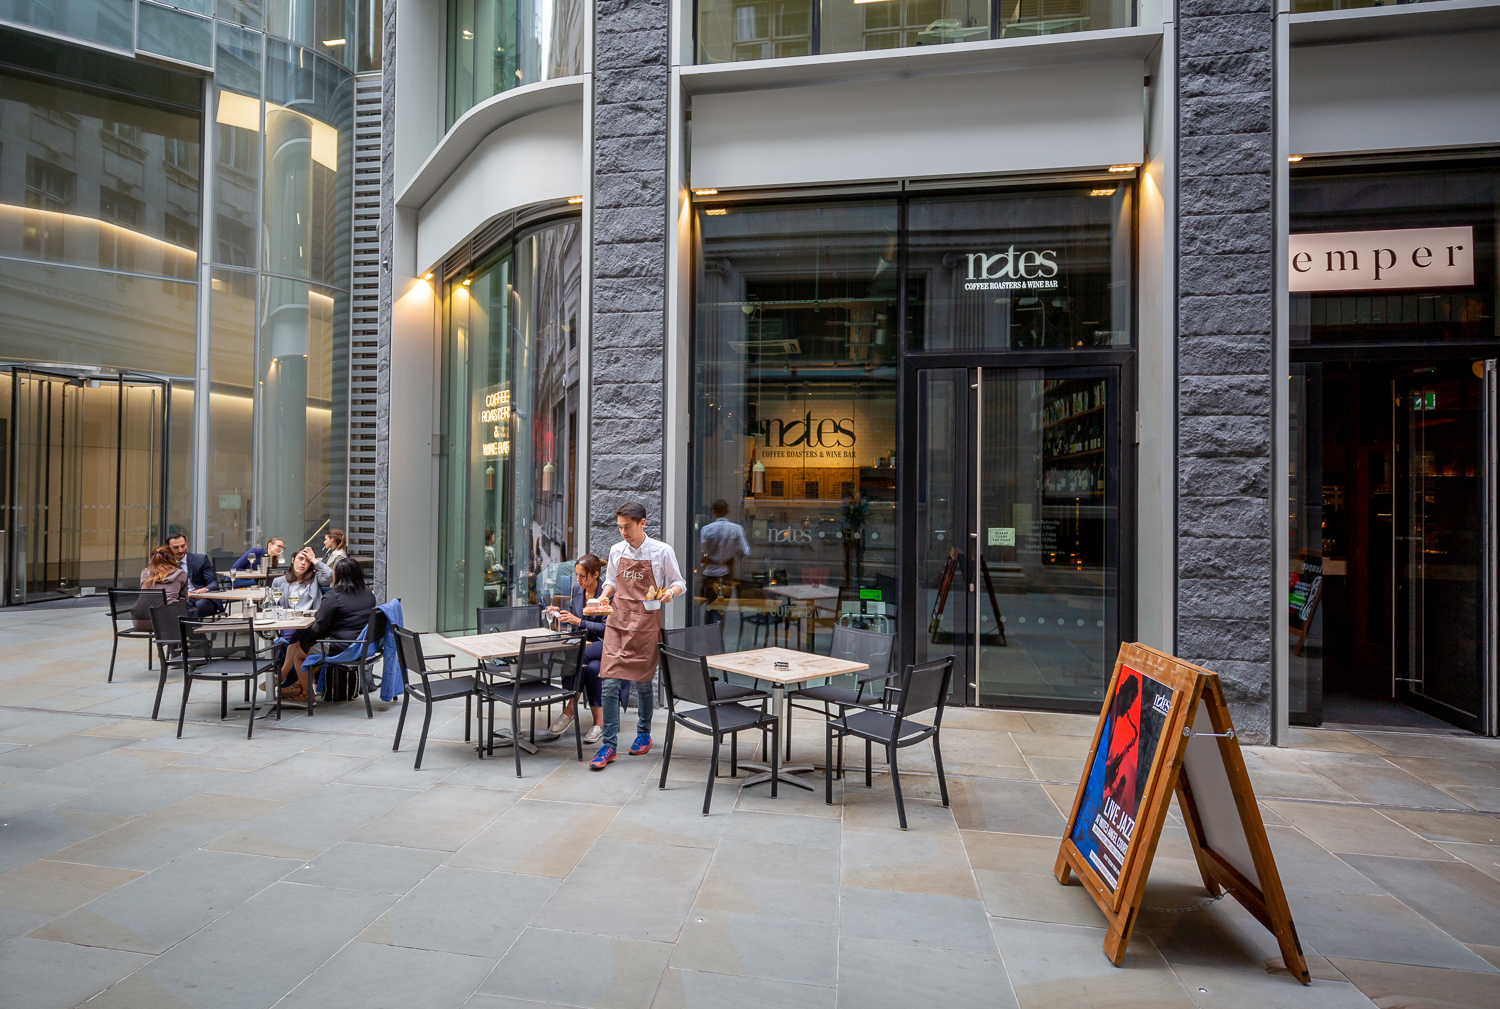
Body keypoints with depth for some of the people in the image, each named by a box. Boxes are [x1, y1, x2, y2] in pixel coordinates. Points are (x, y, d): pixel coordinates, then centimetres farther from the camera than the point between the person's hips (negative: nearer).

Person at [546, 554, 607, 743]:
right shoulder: (577, 589, 7)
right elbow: (573, 617, 19)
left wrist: (579, 621, -23)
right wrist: (560, 613, -2)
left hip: (605, 644, -5)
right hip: (584, 643, 5)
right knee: (590, 667, -31)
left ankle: (570, 708, -21)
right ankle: (599, 720, -21)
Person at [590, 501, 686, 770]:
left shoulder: (662, 552, -4)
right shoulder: (616, 551, 7)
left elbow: (679, 582, 4)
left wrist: (671, 591, -18)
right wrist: (603, 597, 0)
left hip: (646, 623, -2)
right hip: (617, 621, 3)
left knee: (642, 682, 8)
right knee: (610, 682, -6)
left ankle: (644, 733, 30)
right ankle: (608, 745, 0)